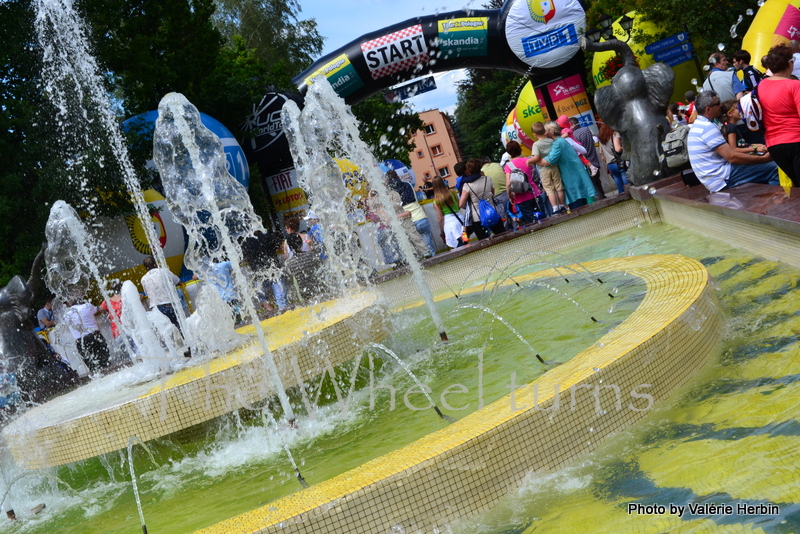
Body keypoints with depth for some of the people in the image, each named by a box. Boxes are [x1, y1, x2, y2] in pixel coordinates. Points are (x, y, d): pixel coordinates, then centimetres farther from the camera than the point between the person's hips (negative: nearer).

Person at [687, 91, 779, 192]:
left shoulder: (698, 125, 16)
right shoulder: (708, 127, -16)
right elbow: (732, 157, -18)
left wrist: (748, 149, 19)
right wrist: (763, 158, -10)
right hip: (723, 179, -10)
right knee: (774, 168, -12)